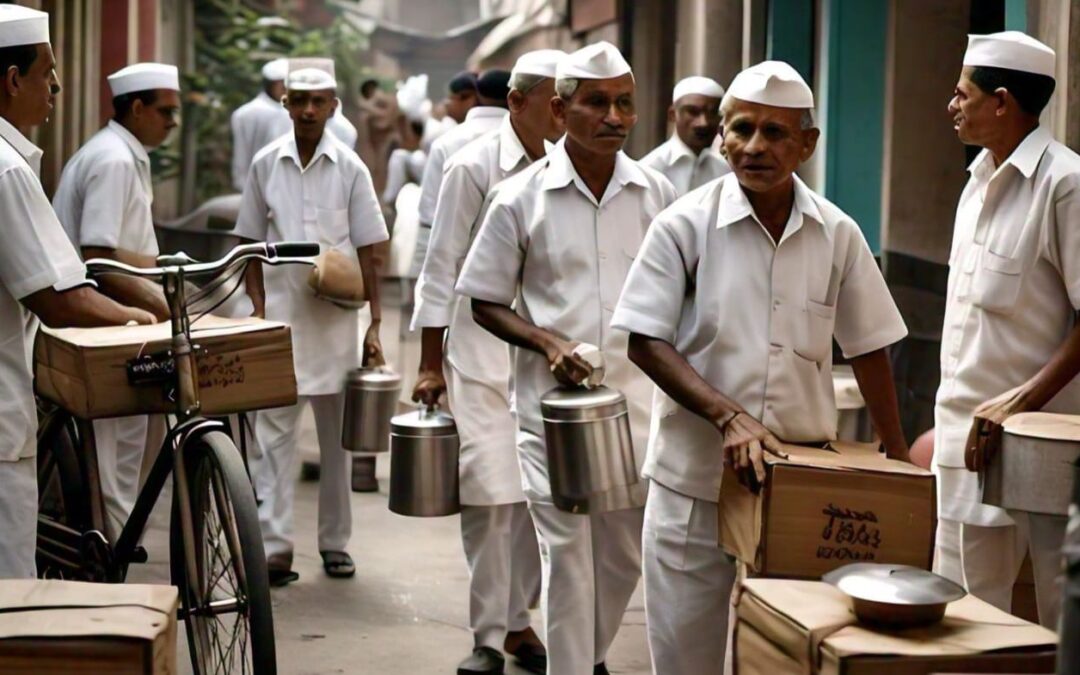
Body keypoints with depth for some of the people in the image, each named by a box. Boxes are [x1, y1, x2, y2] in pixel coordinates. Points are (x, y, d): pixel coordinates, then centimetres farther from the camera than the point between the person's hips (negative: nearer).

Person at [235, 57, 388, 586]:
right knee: (275, 429, -4)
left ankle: (334, 541, 20)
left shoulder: (349, 169, 0)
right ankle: (274, 545, -3)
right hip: (281, 315, 0)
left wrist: (375, 323, -3)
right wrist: (258, 308, -1)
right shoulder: (266, 164, 3)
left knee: (337, 433, 9)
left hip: (335, 319, 0)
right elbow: (252, 243, 8)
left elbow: (367, 253, 1)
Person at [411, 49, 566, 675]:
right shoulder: (474, 168, -7)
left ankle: (518, 619, 21)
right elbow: (443, 268, -4)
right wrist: (430, 365, -4)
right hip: (482, 357, -4)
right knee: (491, 495, -6)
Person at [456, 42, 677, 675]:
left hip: (639, 401, 3)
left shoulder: (657, 192, 3)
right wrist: (549, 344, -15)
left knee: (627, 551, 14)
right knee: (566, 553, -1)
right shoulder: (521, 198, -5)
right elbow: (487, 303, 1)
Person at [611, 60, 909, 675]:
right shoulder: (685, 226, -6)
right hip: (694, 480, -2)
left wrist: (899, 458, 10)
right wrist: (729, 416, -20)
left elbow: (868, 347, 11)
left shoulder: (838, 236, 1)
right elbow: (647, 342, -8)